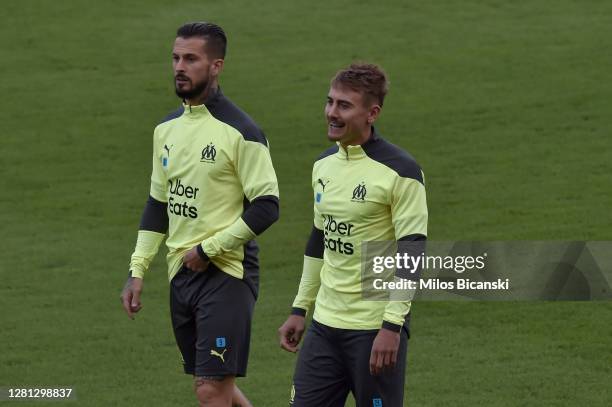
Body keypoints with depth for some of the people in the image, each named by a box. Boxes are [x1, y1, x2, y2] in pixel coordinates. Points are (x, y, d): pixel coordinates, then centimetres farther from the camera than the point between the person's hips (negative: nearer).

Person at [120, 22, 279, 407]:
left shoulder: (240, 131, -11)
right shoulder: (167, 129, 11)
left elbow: (267, 207, -14)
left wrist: (208, 249, -14)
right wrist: (138, 270, 12)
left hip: (227, 274, -7)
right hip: (181, 274, 7)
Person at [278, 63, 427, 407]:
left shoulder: (400, 171, -13)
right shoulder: (325, 165, 10)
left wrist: (392, 326, -20)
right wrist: (300, 310, 19)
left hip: (376, 327, -7)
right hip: (325, 323, 7)